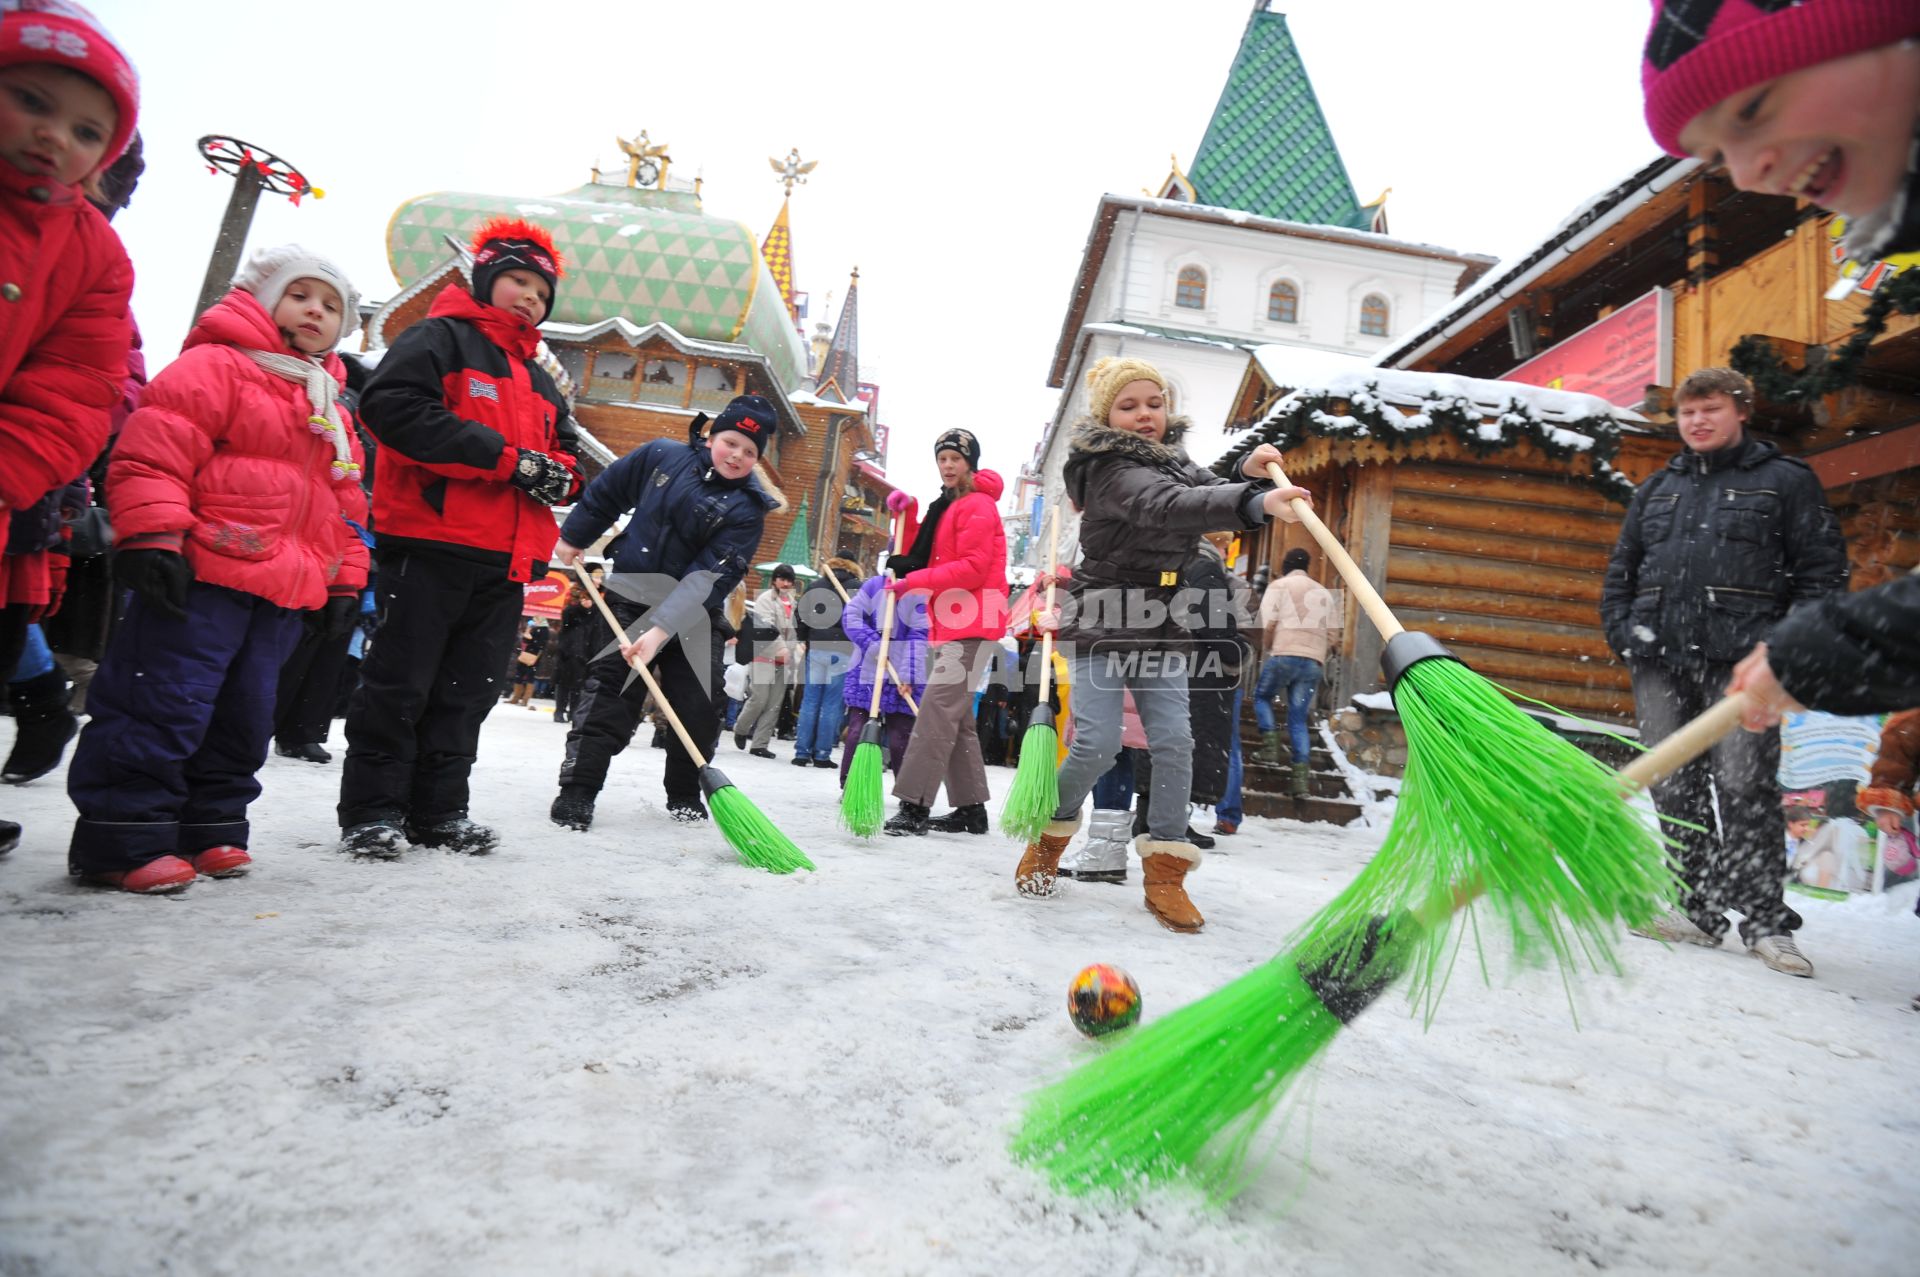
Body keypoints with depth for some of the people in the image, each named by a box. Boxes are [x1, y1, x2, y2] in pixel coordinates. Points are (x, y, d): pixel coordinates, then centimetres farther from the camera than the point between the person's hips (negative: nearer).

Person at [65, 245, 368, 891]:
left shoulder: (332, 411, 23)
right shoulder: (215, 366, 0)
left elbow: (345, 505, 25)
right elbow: (153, 451, -11)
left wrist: (345, 582, 18)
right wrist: (151, 540, -20)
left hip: (282, 593, 8)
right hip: (202, 576, -7)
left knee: (245, 716, 11)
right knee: (166, 704, -8)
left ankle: (211, 827, 22)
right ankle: (123, 839, 1)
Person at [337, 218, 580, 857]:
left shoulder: (540, 381, 25)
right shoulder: (441, 337, 2)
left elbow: (563, 448, 29)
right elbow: (391, 404, -14)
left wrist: (558, 474, 1)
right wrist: (505, 457, -18)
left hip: (505, 561, 7)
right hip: (429, 544, -7)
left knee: (468, 691, 9)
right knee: (400, 684, -1)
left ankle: (439, 810, 18)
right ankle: (371, 811, 10)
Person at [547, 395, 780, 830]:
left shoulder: (747, 509, -13)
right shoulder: (661, 456, -6)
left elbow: (711, 576, -22)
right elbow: (605, 493, 11)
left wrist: (662, 629, -29)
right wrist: (572, 538, 17)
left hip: (694, 613, 0)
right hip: (632, 598, 0)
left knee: (698, 706, -1)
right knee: (609, 689, -7)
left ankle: (684, 794, 19)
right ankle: (578, 789, 3)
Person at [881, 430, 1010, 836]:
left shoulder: (979, 505, -7)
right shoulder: (945, 507, 22)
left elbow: (973, 569, -18)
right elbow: (921, 556, 21)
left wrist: (913, 581, -19)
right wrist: (907, 516, 7)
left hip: (972, 624, -10)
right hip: (948, 624, 10)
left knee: (937, 711, -17)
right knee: (956, 716, 12)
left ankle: (914, 806, -19)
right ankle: (970, 808, 19)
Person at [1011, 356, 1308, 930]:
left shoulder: (1172, 458, 10)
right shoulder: (1113, 470, -18)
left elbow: (1210, 494, 16)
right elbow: (1169, 507, -38)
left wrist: (1248, 473, -8)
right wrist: (1255, 501, -52)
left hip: (1161, 629, 7)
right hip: (1102, 625, -7)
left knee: (1174, 742, -2)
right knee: (1098, 744, -11)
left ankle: (1164, 873, 8)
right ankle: (1050, 834, 18)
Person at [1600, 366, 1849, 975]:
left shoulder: (1785, 480, 10)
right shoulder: (1658, 488, 22)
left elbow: (1823, 568, 4)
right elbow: (1621, 567, 23)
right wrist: (1620, 630, 9)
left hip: (1740, 660, -4)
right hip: (1659, 661, 4)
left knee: (1744, 787, -9)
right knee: (1673, 788, 4)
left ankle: (1766, 921, 1)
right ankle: (1699, 909, 12)